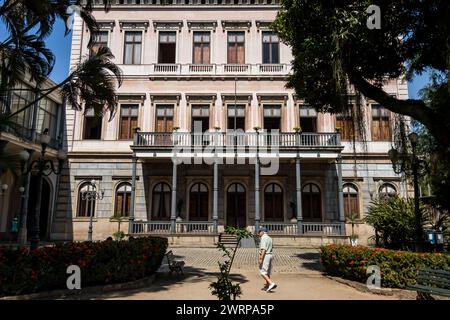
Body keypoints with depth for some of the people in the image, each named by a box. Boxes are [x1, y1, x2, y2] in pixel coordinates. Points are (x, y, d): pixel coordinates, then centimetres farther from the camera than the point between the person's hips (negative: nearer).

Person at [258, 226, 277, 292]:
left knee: (262, 272, -7)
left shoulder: (263, 238, -14)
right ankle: (267, 286, 22)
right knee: (267, 272, 15)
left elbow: (263, 249, -22)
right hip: (270, 255, 10)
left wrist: (261, 259, -23)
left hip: (265, 256, -10)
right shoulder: (269, 238, 15)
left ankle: (271, 283, -18)